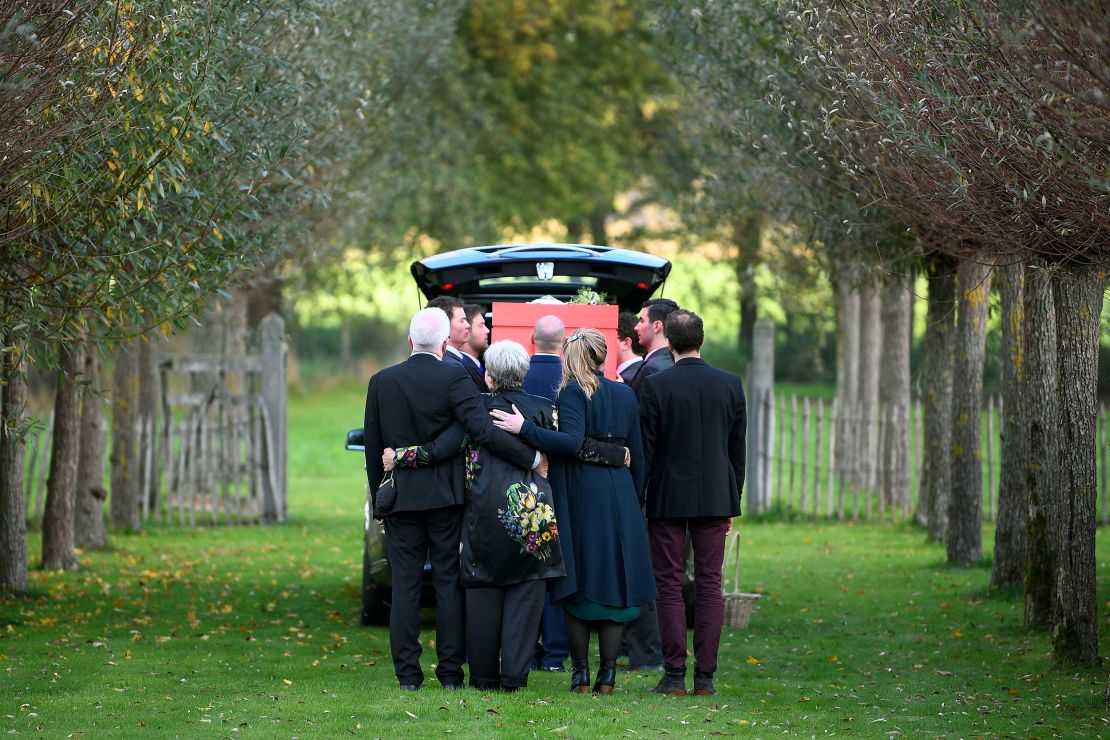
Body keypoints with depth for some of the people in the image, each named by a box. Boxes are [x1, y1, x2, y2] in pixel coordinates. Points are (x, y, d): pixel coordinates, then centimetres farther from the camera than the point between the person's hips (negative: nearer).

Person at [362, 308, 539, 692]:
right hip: (446, 498, -2)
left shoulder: (381, 382, 2)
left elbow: (372, 447, 6)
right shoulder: (453, 378, -9)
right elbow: (482, 430, -19)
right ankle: (450, 671, 5)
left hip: (400, 498, 2)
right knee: (449, 584, 4)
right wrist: (531, 457, -15)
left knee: (405, 585, 4)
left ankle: (407, 673, 3)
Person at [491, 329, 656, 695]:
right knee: (613, 581, 5)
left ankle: (580, 672, 3)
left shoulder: (572, 393, -7)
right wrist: (633, 500, 20)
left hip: (580, 494, -4)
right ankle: (607, 674, 2)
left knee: (578, 582, 3)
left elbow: (572, 442, -22)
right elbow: (636, 455, 12)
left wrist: (523, 428, -21)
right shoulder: (626, 395, 10)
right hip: (619, 497, 4)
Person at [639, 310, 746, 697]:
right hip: (715, 497, 3)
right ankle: (705, 676, 2)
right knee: (709, 585, 5)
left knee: (670, 585, 2)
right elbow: (737, 448, 8)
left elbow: (645, 447, -6)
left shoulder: (655, 385, -8)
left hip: (668, 498, -3)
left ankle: (674, 675, -1)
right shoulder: (730, 384, 2)